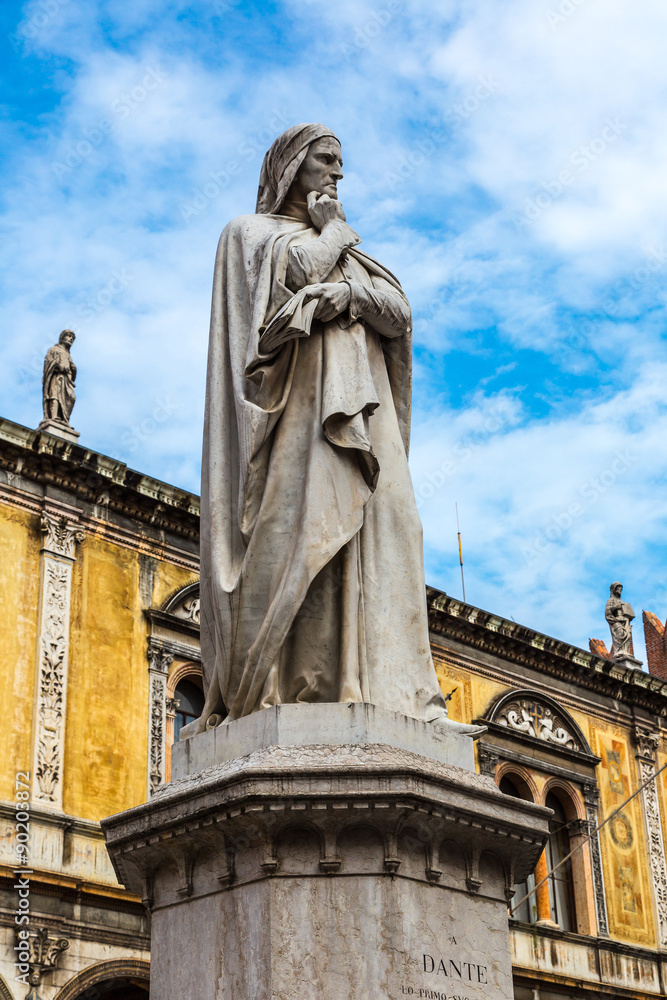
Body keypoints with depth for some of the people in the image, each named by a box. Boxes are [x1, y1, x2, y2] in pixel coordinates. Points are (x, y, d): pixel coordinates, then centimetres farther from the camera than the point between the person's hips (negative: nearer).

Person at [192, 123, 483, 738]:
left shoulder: (350, 251, 32)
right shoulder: (250, 231, 17)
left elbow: (399, 313, 13)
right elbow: (295, 269, -6)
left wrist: (348, 294, -7)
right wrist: (330, 230, 12)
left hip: (358, 402, 6)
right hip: (297, 395, -5)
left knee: (379, 528, -11)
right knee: (303, 517, -22)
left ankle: (396, 691, -19)